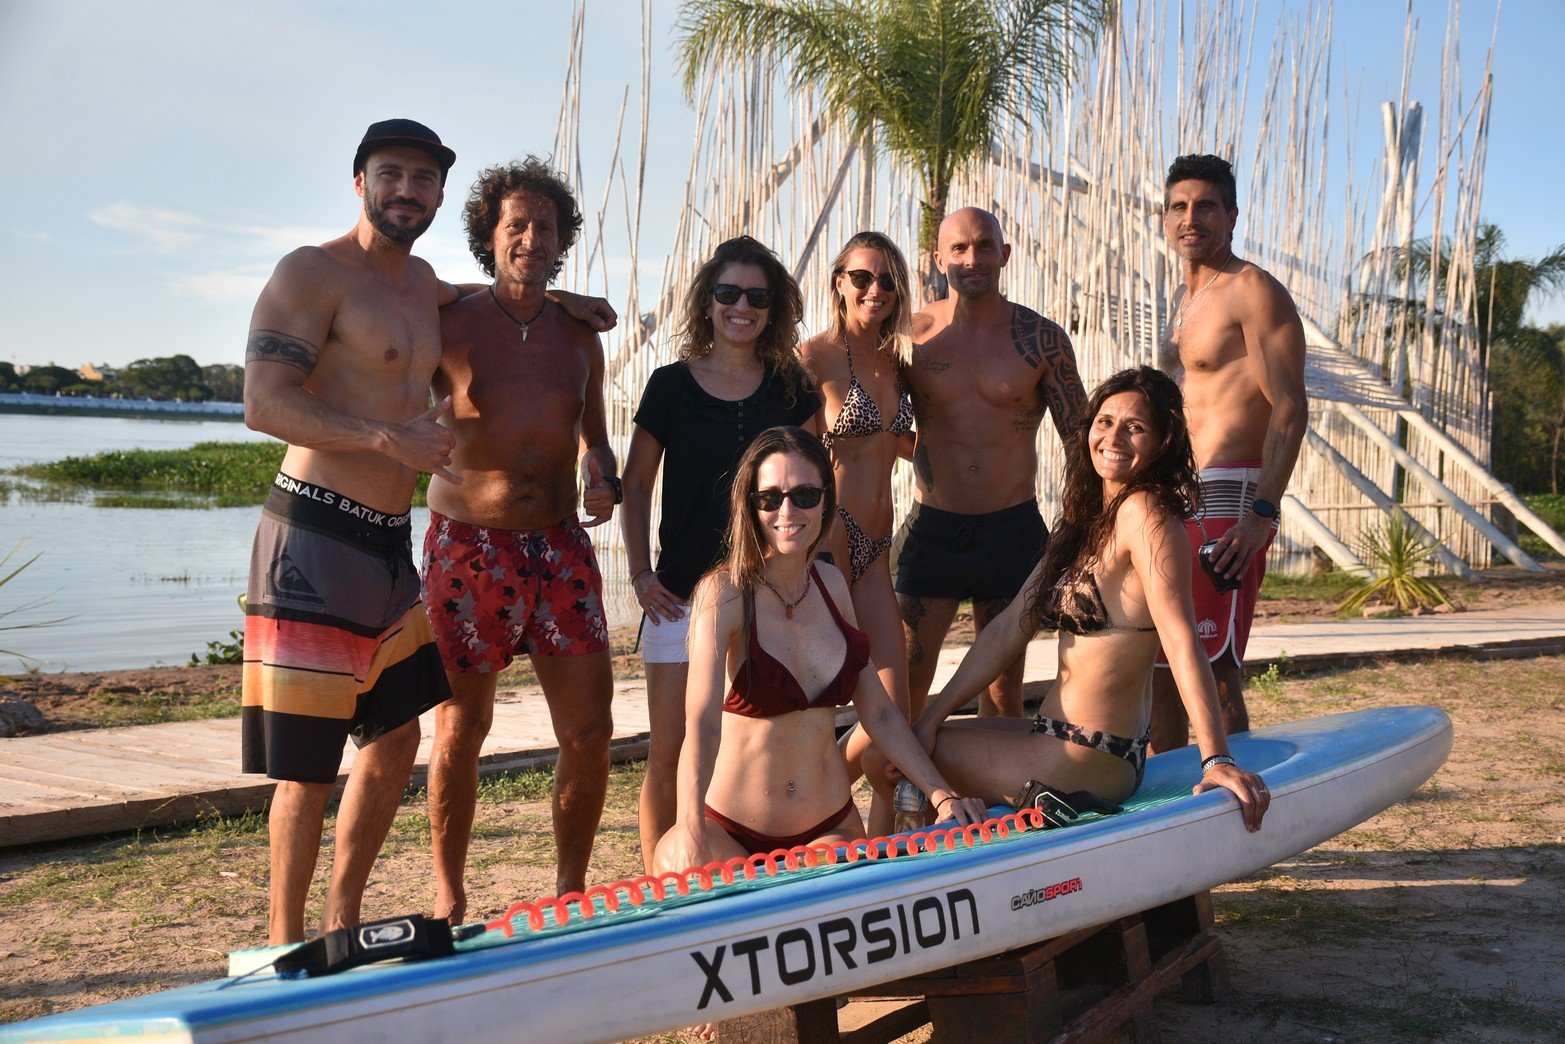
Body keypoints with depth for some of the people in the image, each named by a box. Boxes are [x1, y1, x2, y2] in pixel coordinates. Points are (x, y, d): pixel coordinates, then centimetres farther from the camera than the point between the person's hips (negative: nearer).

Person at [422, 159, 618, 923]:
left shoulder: (579, 338, 11)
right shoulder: (450, 325, -1)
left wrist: (601, 478, 2)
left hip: (560, 544, 4)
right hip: (469, 544, -3)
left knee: (590, 730, -2)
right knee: (461, 730, 3)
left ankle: (570, 892, 15)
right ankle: (448, 899, 20)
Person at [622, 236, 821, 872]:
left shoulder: (790, 387, 7)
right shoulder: (671, 385, 1)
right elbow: (635, 484, 8)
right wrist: (640, 573, 0)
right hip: (683, 594, -1)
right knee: (670, 753, -3)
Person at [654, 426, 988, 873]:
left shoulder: (831, 583, 6)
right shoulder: (726, 592, -13)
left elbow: (878, 711, 13)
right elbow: (702, 723, -28)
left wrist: (942, 795, 3)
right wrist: (690, 831, -42)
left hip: (830, 829, 5)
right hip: (733, 833, -4)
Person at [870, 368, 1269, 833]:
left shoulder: (1143, 512, -17)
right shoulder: (1086, 519, 11)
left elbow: (1181, 641, -25)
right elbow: (1009, 628, 10)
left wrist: (1216, 760, -31)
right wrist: (931, 717, 6)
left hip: (1084, 765, -9)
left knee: (879, 748, 1)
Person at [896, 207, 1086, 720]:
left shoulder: (1042, 339, -1)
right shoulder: (913, 333, 0)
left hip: (1013, 532, 0)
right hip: (931, 529, 0)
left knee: (1003, 687, 10)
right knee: (903, 686, -3)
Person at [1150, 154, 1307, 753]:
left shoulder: (1253, 291, -8)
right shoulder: (1185, 300, 20)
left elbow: (1289, 408, -17)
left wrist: (1262, 512, -26)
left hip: (1229, 499, -9)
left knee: (1213, 670, -11)